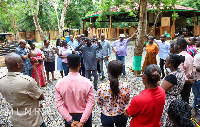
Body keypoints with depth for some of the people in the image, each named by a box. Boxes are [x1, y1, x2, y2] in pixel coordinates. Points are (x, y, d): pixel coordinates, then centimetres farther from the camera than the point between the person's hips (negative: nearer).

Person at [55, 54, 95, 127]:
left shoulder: (59, 83, -16)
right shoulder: (87, 83, -21)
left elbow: (59, 104, -15)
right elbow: (91, 103, -22)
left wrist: (70, 120, -12)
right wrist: (82, 121, -18)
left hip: (69, 116, 1)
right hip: (85, 116, -1)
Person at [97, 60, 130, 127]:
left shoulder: (101, 87, -26)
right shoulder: (126, 86, -24)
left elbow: (99, 103, -9)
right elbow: (126, 102, -7)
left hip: (106, 117, 0)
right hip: (121, 116, 1)